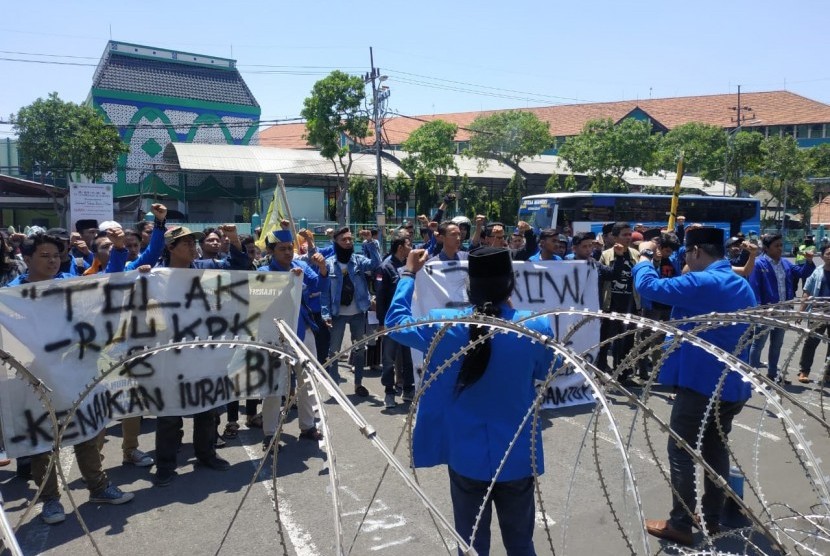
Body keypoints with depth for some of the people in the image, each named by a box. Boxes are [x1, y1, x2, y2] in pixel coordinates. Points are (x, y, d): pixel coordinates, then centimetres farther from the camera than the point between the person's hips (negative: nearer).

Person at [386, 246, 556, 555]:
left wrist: (409, 274, 13)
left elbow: (396, 322, 4)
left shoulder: (445, 325, -13)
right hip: (517, 458, 0)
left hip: (466, 458, 0)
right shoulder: (536, 328, -15)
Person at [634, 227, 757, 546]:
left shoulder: (702, 283, -20)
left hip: (700, 384, -9)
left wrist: (644, 256, -4)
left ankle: (680, 525, 9)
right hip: (731, 384, 9)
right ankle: (712, 519, 28)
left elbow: (648, 286, -21)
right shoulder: (743, 287, 11)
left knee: (682, 454, 2)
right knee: (716, 451, 18)